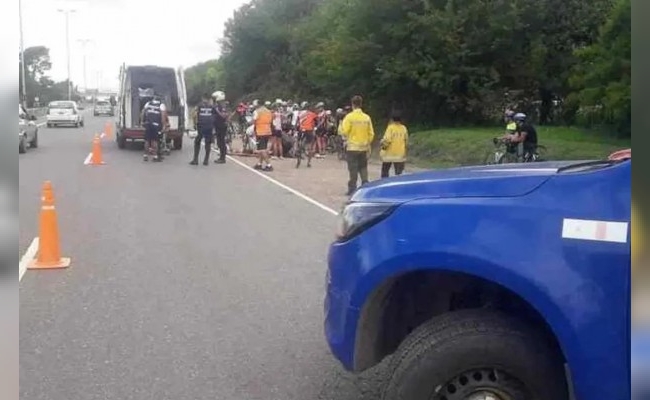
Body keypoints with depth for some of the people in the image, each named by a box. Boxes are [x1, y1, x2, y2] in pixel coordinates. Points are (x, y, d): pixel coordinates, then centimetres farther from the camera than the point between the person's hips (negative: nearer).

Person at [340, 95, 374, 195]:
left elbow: (344, 132, -13)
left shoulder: (349, 117, -11)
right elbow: (371, 133, 4)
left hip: (352, 147, -3)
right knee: (363, 168, 13)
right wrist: (368, 144, 17)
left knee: (353, 169, 2)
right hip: (364, 147, 3)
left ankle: (352, 189, 5)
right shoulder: (367, 117, 0)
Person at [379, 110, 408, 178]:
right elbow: (406, 141, 6)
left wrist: (383, 147, -1)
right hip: (400, 154, 3)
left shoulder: (390, 127, -11)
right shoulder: (404, 128, 1)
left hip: (389, 154, -3)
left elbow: (387, 140, -18)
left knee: (385, 172, 11)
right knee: (399, 173, 6)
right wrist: (404, 150, 19)